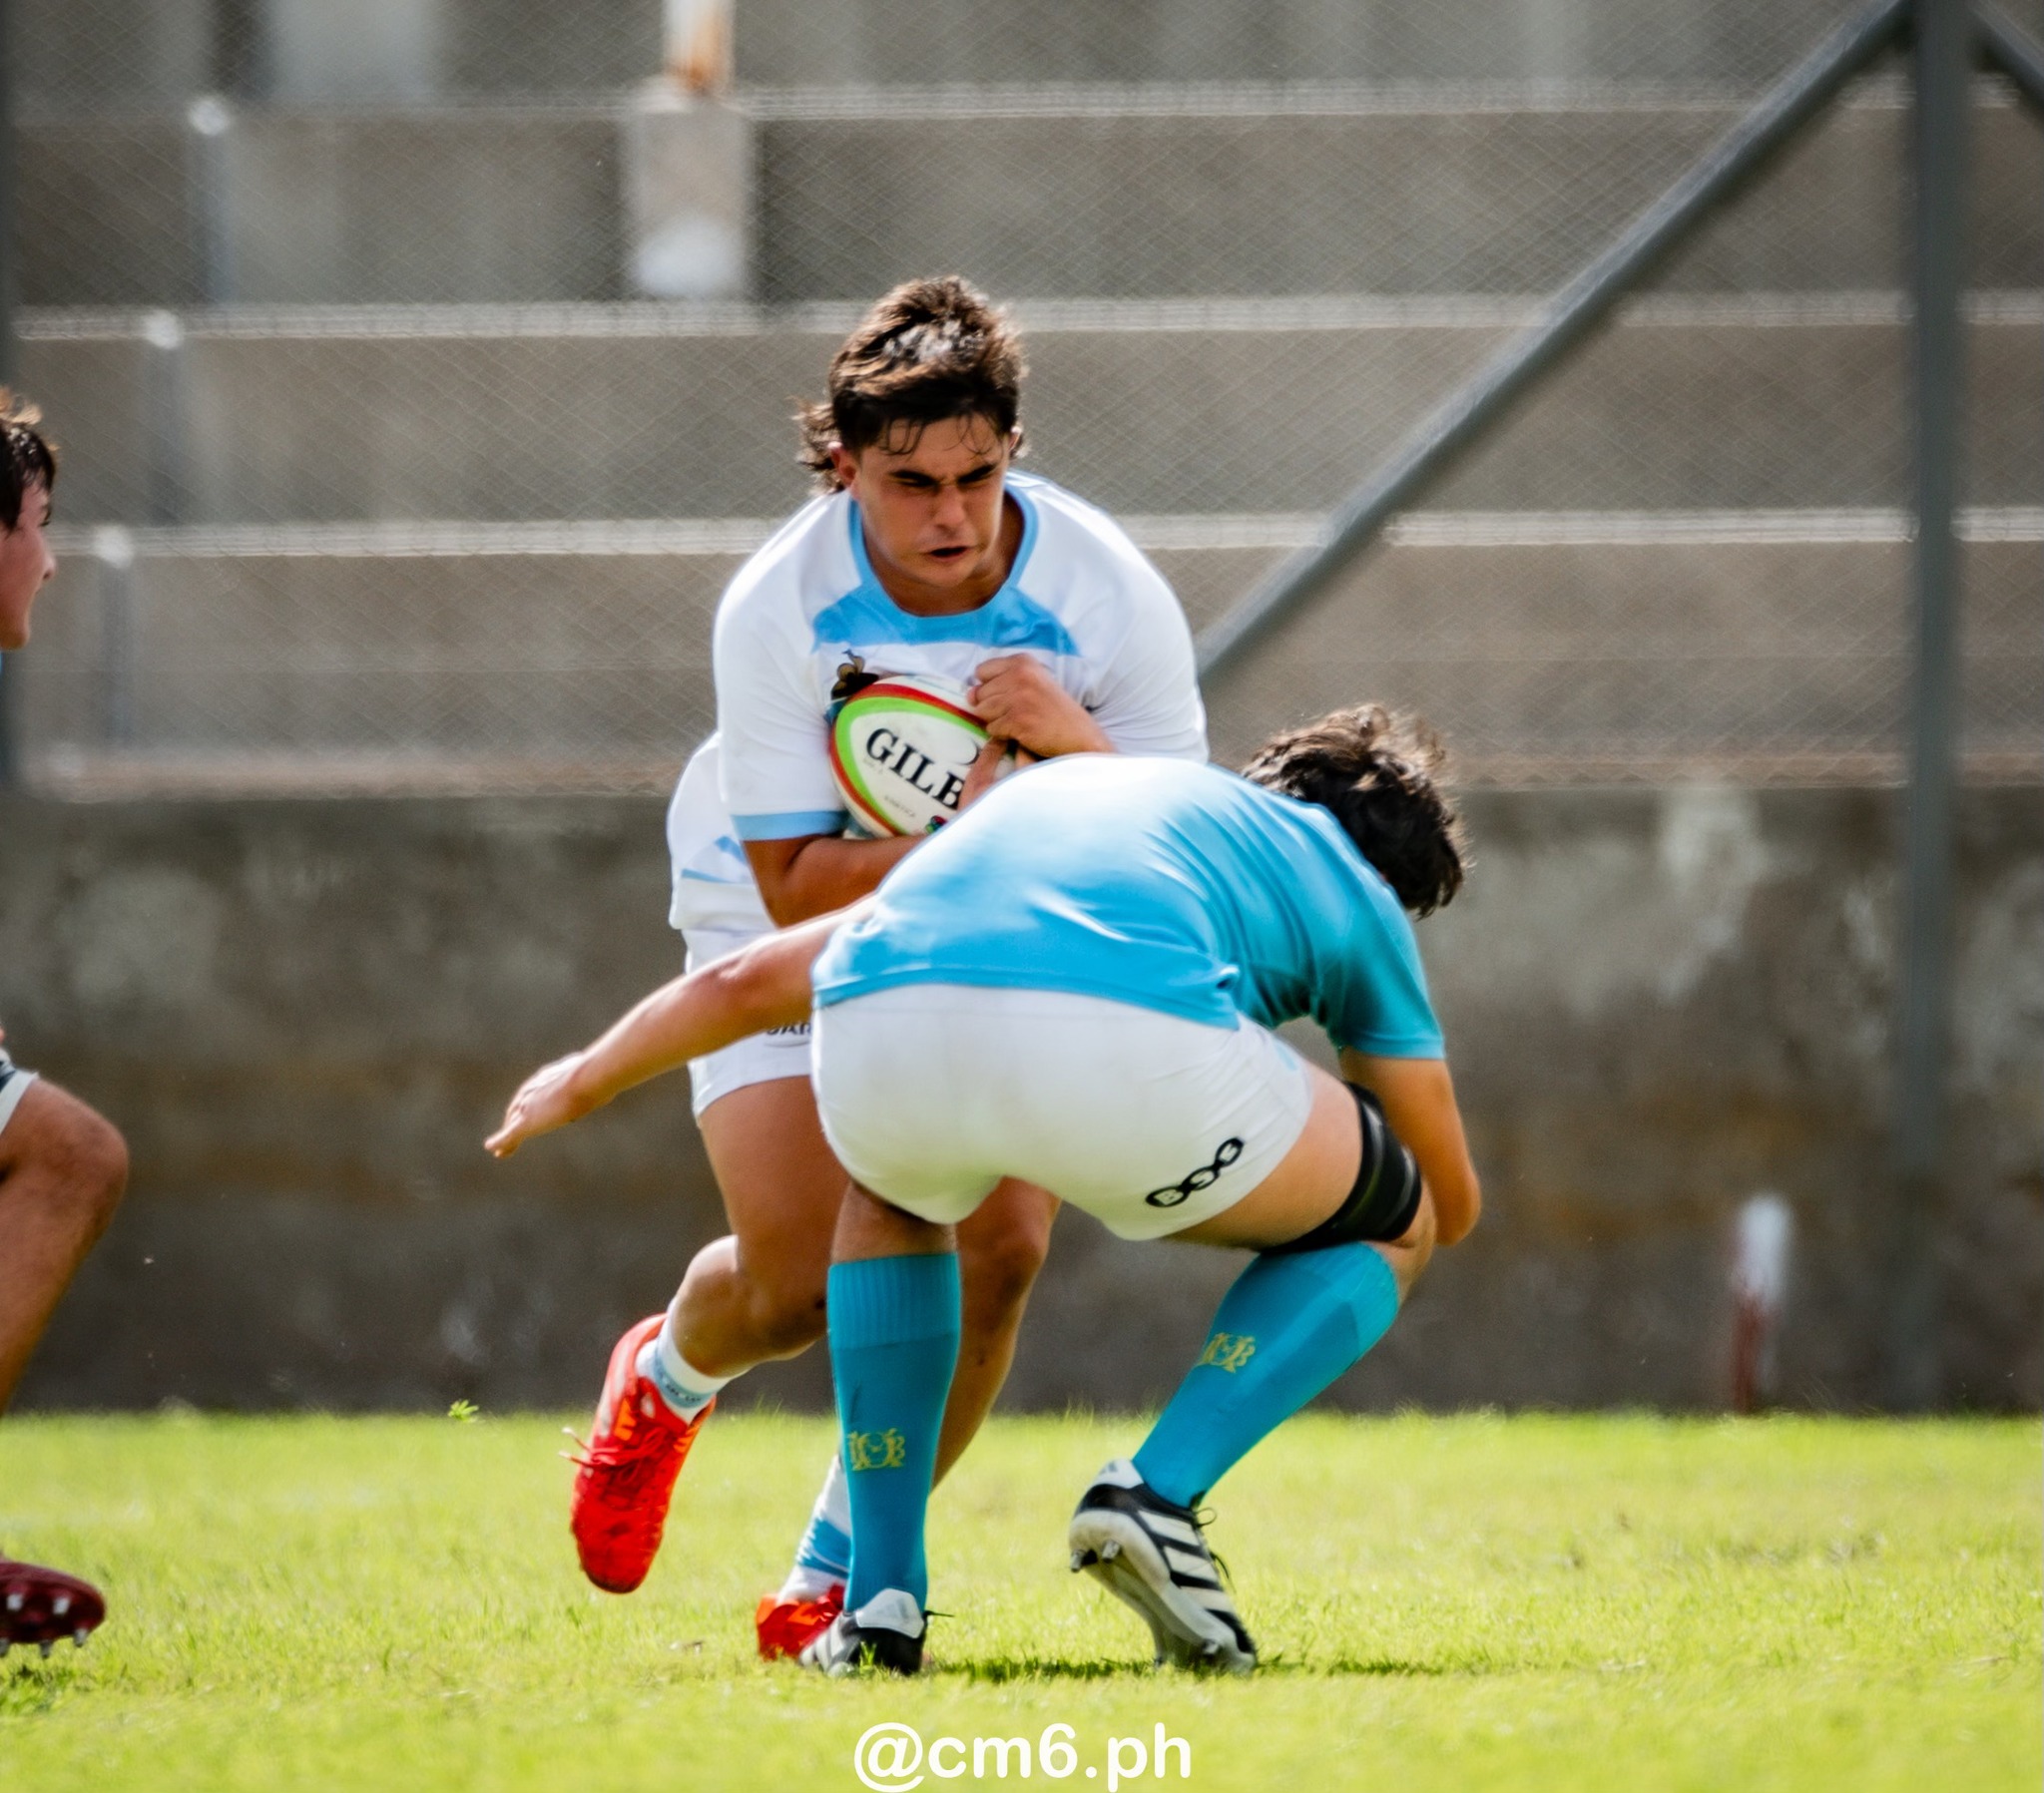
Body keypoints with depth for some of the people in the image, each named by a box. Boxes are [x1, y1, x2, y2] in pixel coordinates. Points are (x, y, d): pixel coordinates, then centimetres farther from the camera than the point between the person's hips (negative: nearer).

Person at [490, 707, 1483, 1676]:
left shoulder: (1052, 788, 42)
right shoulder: (1353, 882, 32)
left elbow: (750, 981, 47)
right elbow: (1452, 1205, 39)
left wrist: (584, 1079, 64)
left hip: (878, 1045, 4)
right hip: (1125, 1043, -4)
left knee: (893, 1197, 41)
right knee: (1385, 1229, 26)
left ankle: (880, 1600, 29)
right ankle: (1159, 1498, 6)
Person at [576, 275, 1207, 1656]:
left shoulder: (1112, 596, -22)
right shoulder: (778, 610, -26)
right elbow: (794, 883, -23)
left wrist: (1078, 749, -39)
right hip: (787, 926, -2)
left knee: (998, 1243, -18)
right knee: (797, 1274, -14)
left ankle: (835, 1576, 3)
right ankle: (666, 1381, 27)